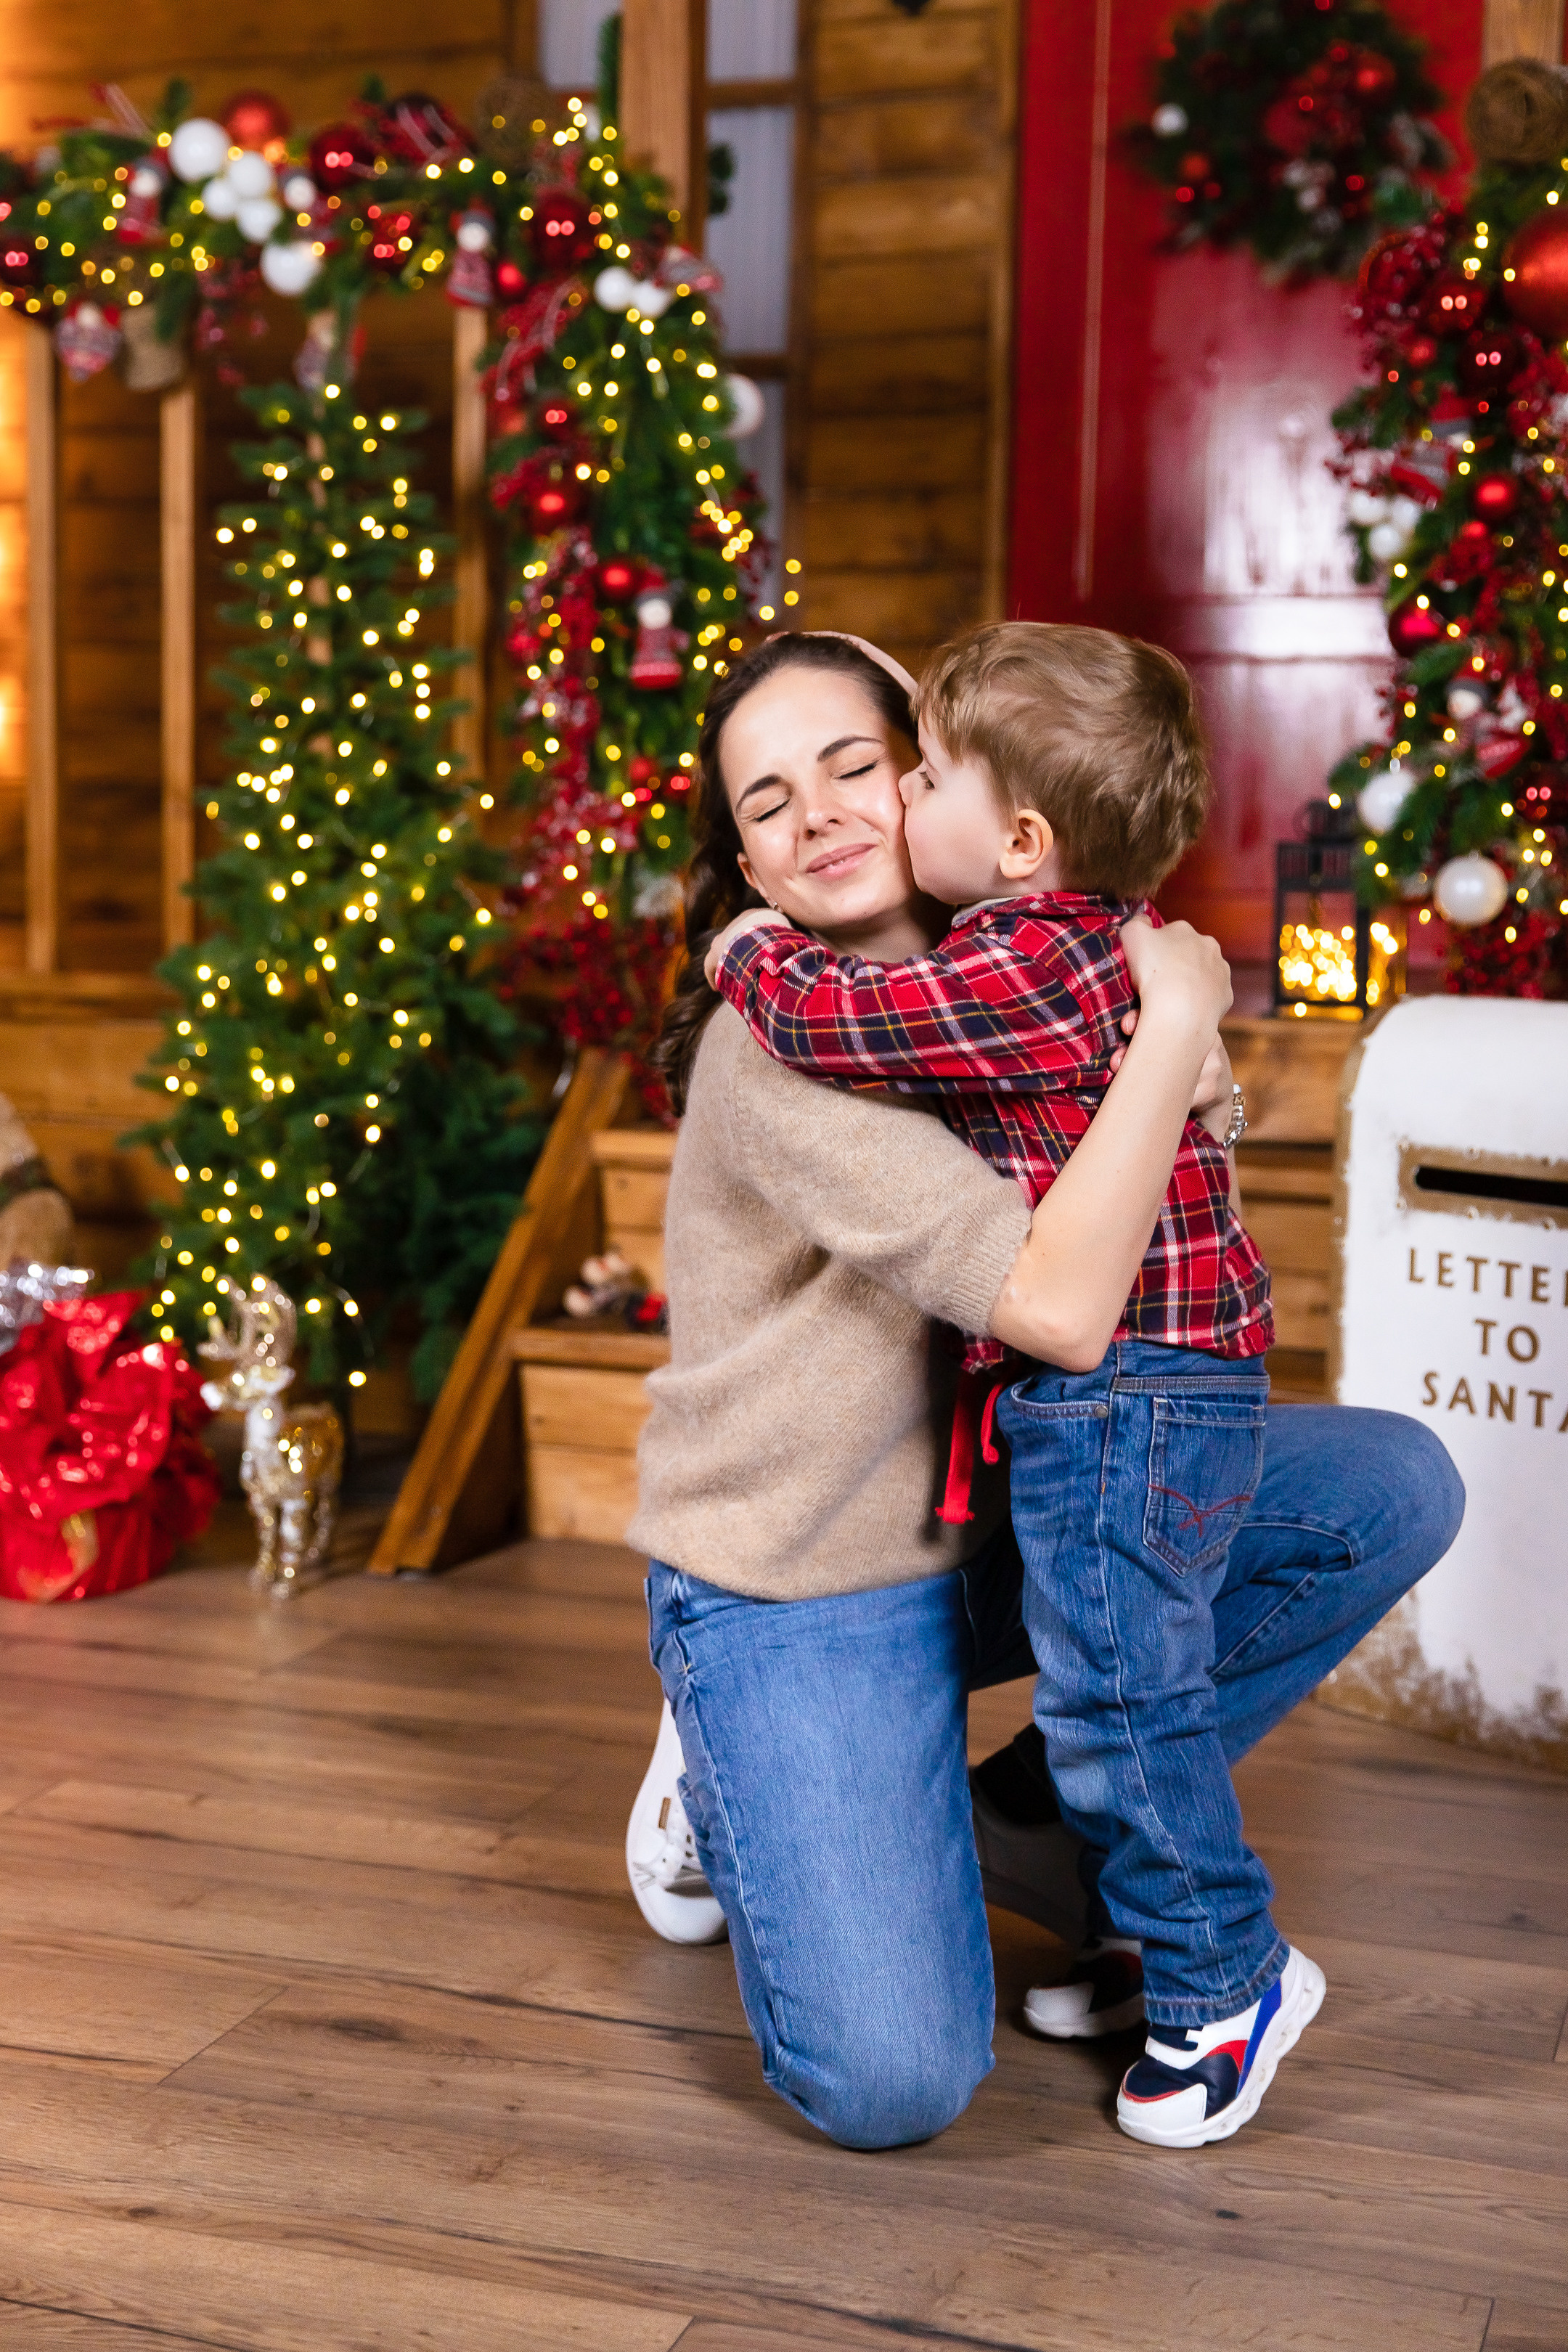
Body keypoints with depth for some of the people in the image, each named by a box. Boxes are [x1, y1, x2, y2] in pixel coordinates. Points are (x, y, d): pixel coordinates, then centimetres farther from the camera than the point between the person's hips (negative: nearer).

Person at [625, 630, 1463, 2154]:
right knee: (892, 2083, -18)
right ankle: (735, 1791, 13)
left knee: (1397, 1490, -3)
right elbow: (1059, 1310, -33)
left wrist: (1186, 1079, -10)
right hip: (797, 1585, -7)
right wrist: (1176, 1018, -27)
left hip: (989, 1524, 7)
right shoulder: (774, 1046, -24)